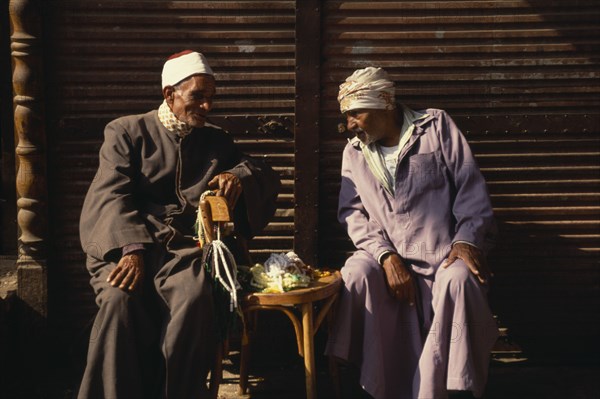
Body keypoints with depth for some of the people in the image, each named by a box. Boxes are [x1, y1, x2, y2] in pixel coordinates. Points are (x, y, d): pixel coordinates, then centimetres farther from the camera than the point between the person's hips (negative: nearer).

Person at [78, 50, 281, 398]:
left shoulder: (217, 141, 21)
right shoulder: (127, 131, 11)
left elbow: (267, 176, 20)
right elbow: (112, 195, -2)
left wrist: (239, 176, -5)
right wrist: (132, 249, -20)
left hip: (187, 246, 2)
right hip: (127, 243, -1)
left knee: (196, 299, -33)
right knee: (121, 299, -34)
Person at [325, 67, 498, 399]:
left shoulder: (436, 126, 5)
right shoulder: (354, 152, 13)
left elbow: (471, 187, 0)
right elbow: (352, 211, 3)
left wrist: (467, 239, -14)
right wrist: (385, 255, -13)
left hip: (445, 255, -2)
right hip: (389, 256, 2)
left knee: (460, 280, -34)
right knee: (357, 273, -29)